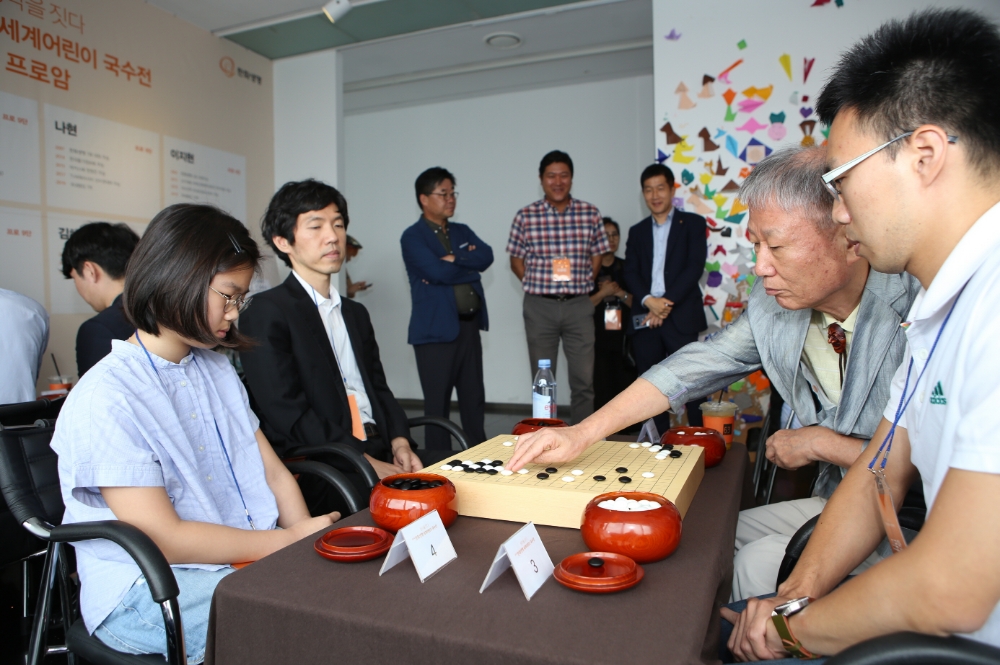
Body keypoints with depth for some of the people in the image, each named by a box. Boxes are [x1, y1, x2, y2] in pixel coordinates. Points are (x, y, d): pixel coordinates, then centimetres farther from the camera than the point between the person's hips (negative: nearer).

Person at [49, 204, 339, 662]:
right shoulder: (106, 400, -13)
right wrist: (292, 539, -14)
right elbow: (162, 538, -16)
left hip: (252, 558, 7)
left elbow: (273, 474, 9)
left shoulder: (218, 371, 12)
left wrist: (311, 544, -8)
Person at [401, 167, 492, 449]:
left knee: (474, 400, 13)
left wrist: (455, 260, -13)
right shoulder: (413, 237, -3)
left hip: (469, 326, 6)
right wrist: (469, 266, -4)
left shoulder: (462, 232, 17)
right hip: (436, 330, -6)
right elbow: (437, 271, -18)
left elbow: (486, 257, -1)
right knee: (437, 404, 2)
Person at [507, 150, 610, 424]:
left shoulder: (591, 214, 3)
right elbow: (517, 260, 5)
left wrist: (580, 284, 2)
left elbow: (596, 257, 9)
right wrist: (537, 285, -2)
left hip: (579, 306, 1)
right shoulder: (525, 216, -1)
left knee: (584, 379, 3)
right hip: (539, 306, 0)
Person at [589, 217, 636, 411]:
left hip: (623, 340, 3)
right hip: (597, 340, -3)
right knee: (601, 393, -7)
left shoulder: (626, 268, 13)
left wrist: (619, 292, -5)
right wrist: (603, 293, -12)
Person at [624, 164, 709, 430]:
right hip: (645, 317, 4)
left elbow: (695, 268, -6)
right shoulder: (637, 231, 17)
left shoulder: (692, 223, 6)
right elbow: (631, 273, 6)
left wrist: (666, 303, -14)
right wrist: (648, 300, -13)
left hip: (681, 316, -4)